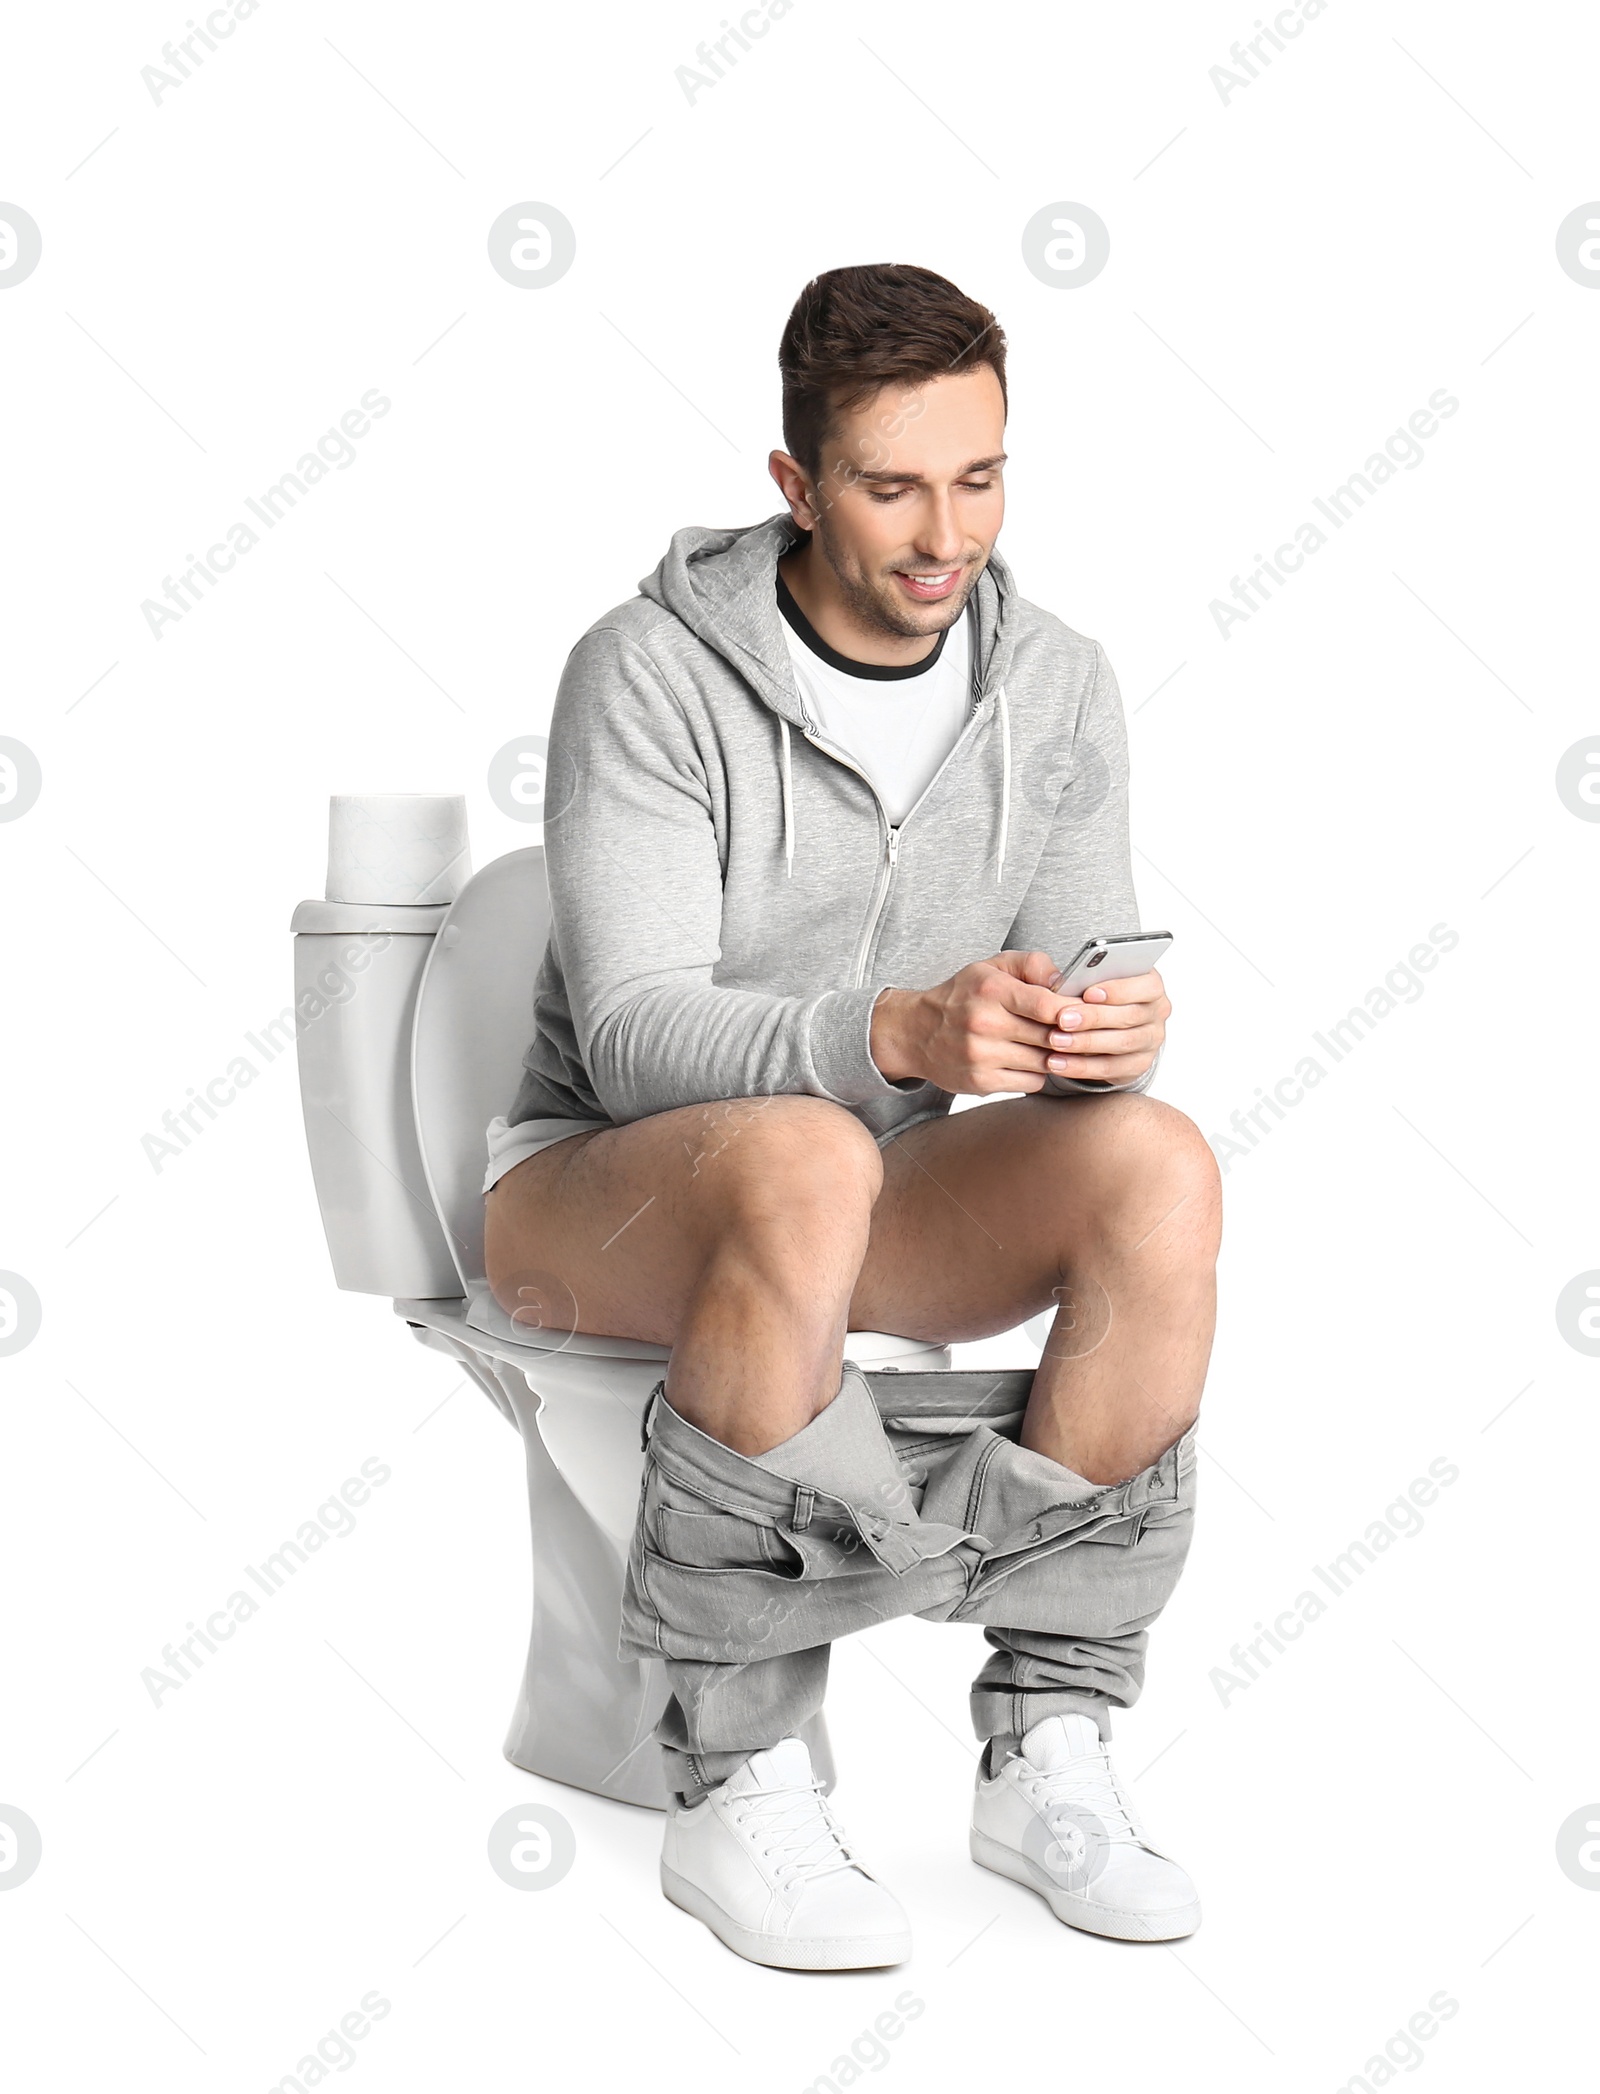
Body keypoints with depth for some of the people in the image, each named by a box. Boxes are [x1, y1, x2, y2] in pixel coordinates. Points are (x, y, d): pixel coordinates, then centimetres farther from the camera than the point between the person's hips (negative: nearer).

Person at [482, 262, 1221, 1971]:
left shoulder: (1057, 691, -2)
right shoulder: (648, 673, -16)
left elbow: (1086, 1014, -3)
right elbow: (636, 1041, -23)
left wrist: (1109, 1040, -28)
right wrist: (897, 1035, -40)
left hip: (877, 1202, 5)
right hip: (599, 1194, -4)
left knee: (1160, 1169, -25)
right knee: (806, 1162, -40)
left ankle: (1047, 1751, -15)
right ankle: (736, 1785, -26)